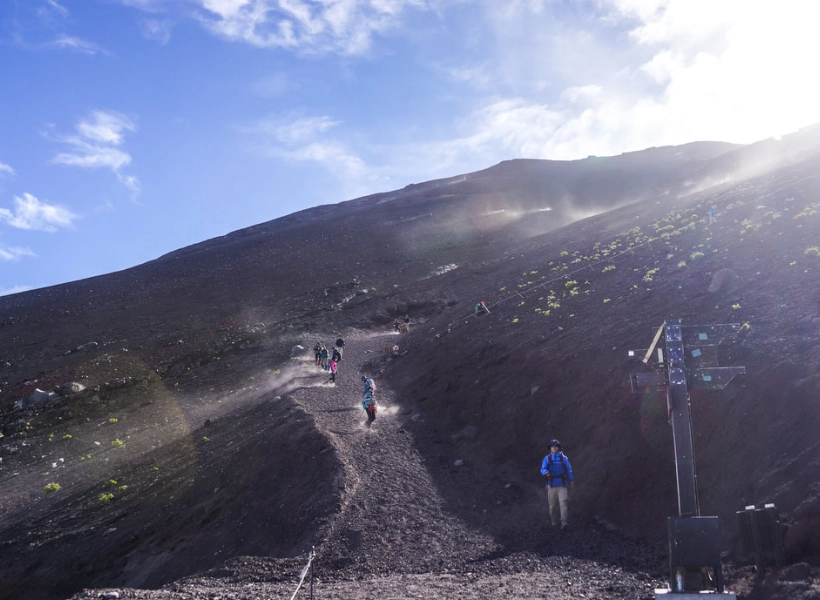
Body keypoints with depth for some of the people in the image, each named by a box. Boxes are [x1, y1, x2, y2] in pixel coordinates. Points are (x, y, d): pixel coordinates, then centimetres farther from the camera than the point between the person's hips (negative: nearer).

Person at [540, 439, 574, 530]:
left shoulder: (564, 458, 5)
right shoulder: (547, 458, 4)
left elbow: (569, 470, 12)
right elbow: (543, 469, -5)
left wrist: (571, 480, 15)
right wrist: (546, 473, -27)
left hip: (562, 485, -1)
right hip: (551, 485, 1)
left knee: (564, 502, -15)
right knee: (553, 504, 6)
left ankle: (564, 522, -21)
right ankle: (554, 522, 22)